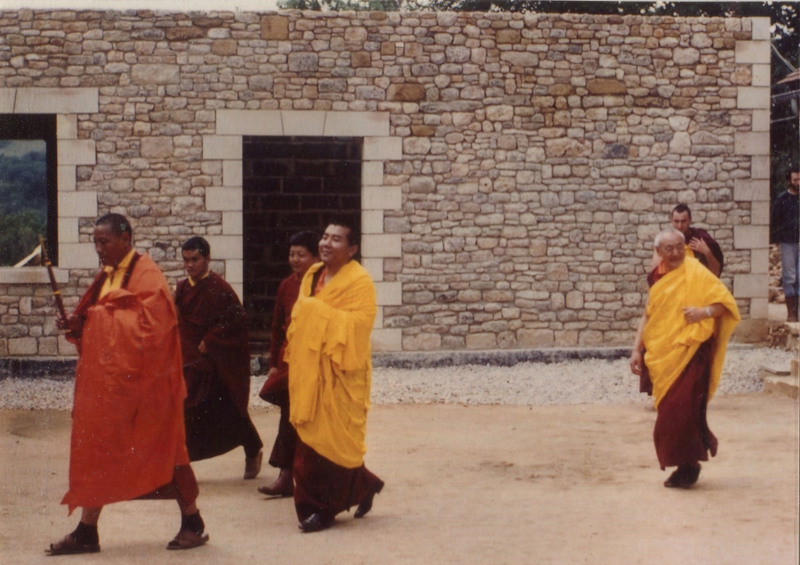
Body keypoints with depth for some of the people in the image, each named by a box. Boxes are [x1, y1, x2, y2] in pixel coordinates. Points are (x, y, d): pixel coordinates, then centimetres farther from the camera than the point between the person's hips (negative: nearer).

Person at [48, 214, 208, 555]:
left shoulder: (146, 274, -12)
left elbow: (150, 324, -23)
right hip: (106, 379, 8)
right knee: (96, 451, 7)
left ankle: (193, 523, 15)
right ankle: (86, 532, 13)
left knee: (160, 448, 2)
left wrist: (98, 316, -17)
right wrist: (79, 326, -3)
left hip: (140, 382, -8)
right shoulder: (106, 276, 13)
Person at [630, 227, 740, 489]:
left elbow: (726, 301, -10)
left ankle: (688, 467, 0)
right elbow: (648, 316, 18)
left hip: (690, 352, -7)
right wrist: (637, 350, 12)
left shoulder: (696, 273, -7)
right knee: (668, 412, 10)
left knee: (680, 411, -12)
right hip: (663, 356, 7)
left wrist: (705, 311, -28)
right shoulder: (659, 277, 12)